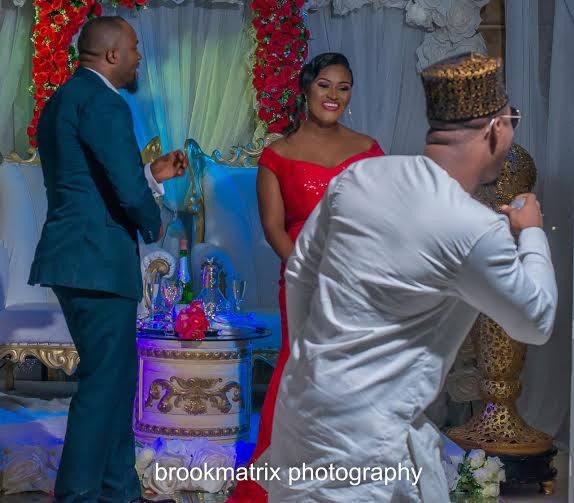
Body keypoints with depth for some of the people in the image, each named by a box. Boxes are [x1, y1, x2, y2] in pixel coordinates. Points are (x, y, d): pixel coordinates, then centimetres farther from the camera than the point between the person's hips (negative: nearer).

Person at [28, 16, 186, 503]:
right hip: (97, 260, -10)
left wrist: (155, 174, 23)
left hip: (77, 258, 10)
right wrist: (152, 224, -1)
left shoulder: (61, 101, 18)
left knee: (116, 376, 17)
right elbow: (128, 190, -21)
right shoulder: (102, 100, -14)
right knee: (104, 381, -3)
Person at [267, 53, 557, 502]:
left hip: (304, 395, 8)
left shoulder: (359, 175, -1)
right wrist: (531, 233, 13)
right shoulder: (475, 230, -19)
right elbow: (536, 322, -2)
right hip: (364, 429, -8)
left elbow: (300, 273, 8)